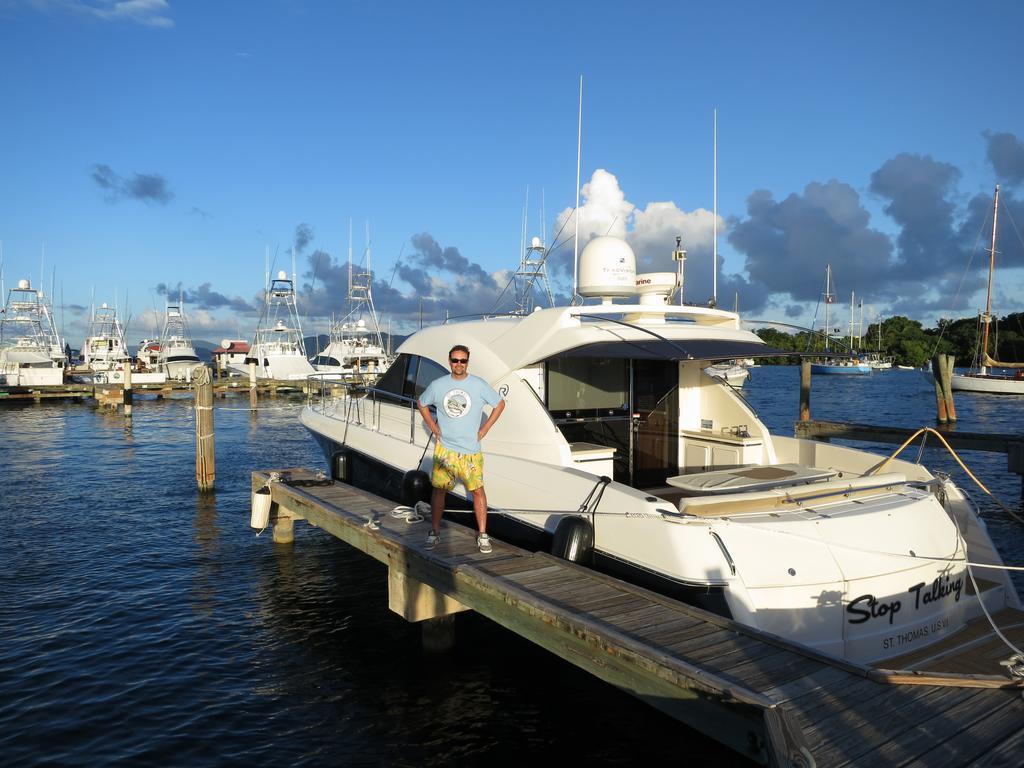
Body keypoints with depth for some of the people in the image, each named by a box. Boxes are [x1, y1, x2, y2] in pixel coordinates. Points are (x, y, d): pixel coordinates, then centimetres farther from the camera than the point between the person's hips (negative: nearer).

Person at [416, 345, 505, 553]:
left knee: (477, 490, -1)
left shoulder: (479, 385, -3)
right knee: (438, 488, 2)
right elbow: (421, 404, 17)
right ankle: (434, 532, 17)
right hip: (444, 448, 1)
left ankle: (483, 535, 10)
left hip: (470, 450, -1)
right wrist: (434, 428, 7)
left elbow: (500, 404, 6)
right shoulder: (438, 385, 1)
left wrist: (483, 430, 1)